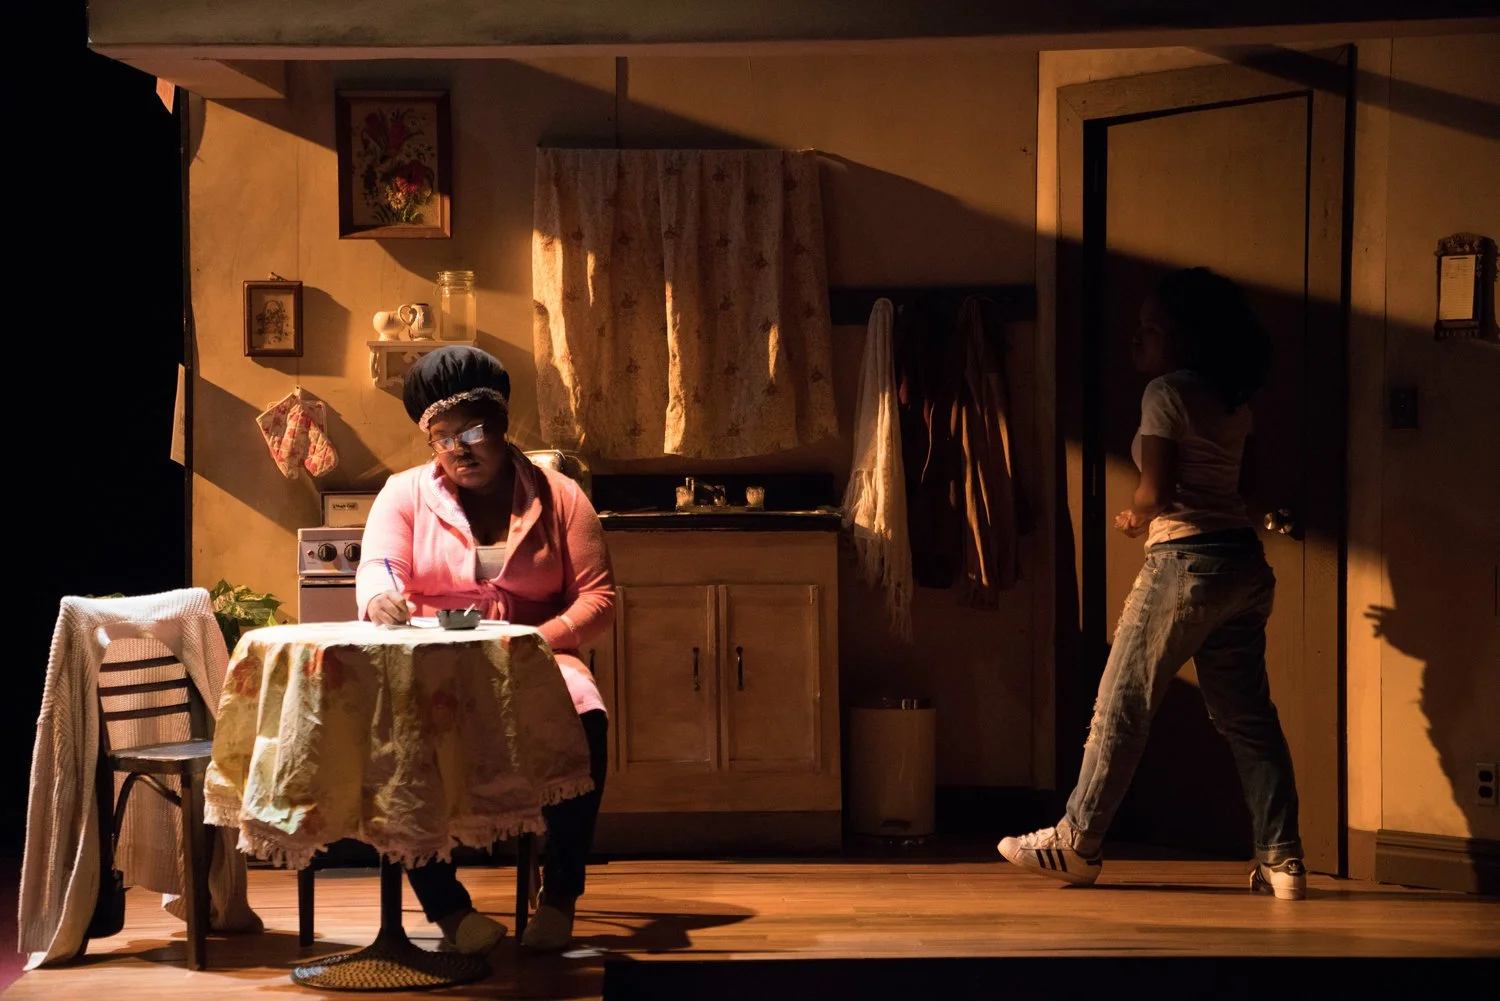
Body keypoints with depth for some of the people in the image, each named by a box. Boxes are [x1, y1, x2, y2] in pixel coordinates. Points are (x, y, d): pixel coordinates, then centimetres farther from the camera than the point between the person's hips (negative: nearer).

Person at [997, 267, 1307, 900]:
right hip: (1244, 563, 8)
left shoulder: (1166, 392, -9)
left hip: (1187, 562, -8)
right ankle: (1282, 862, 6)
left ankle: (1078, 843, 11)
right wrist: (1150, 515, 11)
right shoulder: (1233, 400, 14)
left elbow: (1155, 492, -15)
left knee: (1122, 706, 2)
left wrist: (1134, 517, 4)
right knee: (1247, 717, 8)